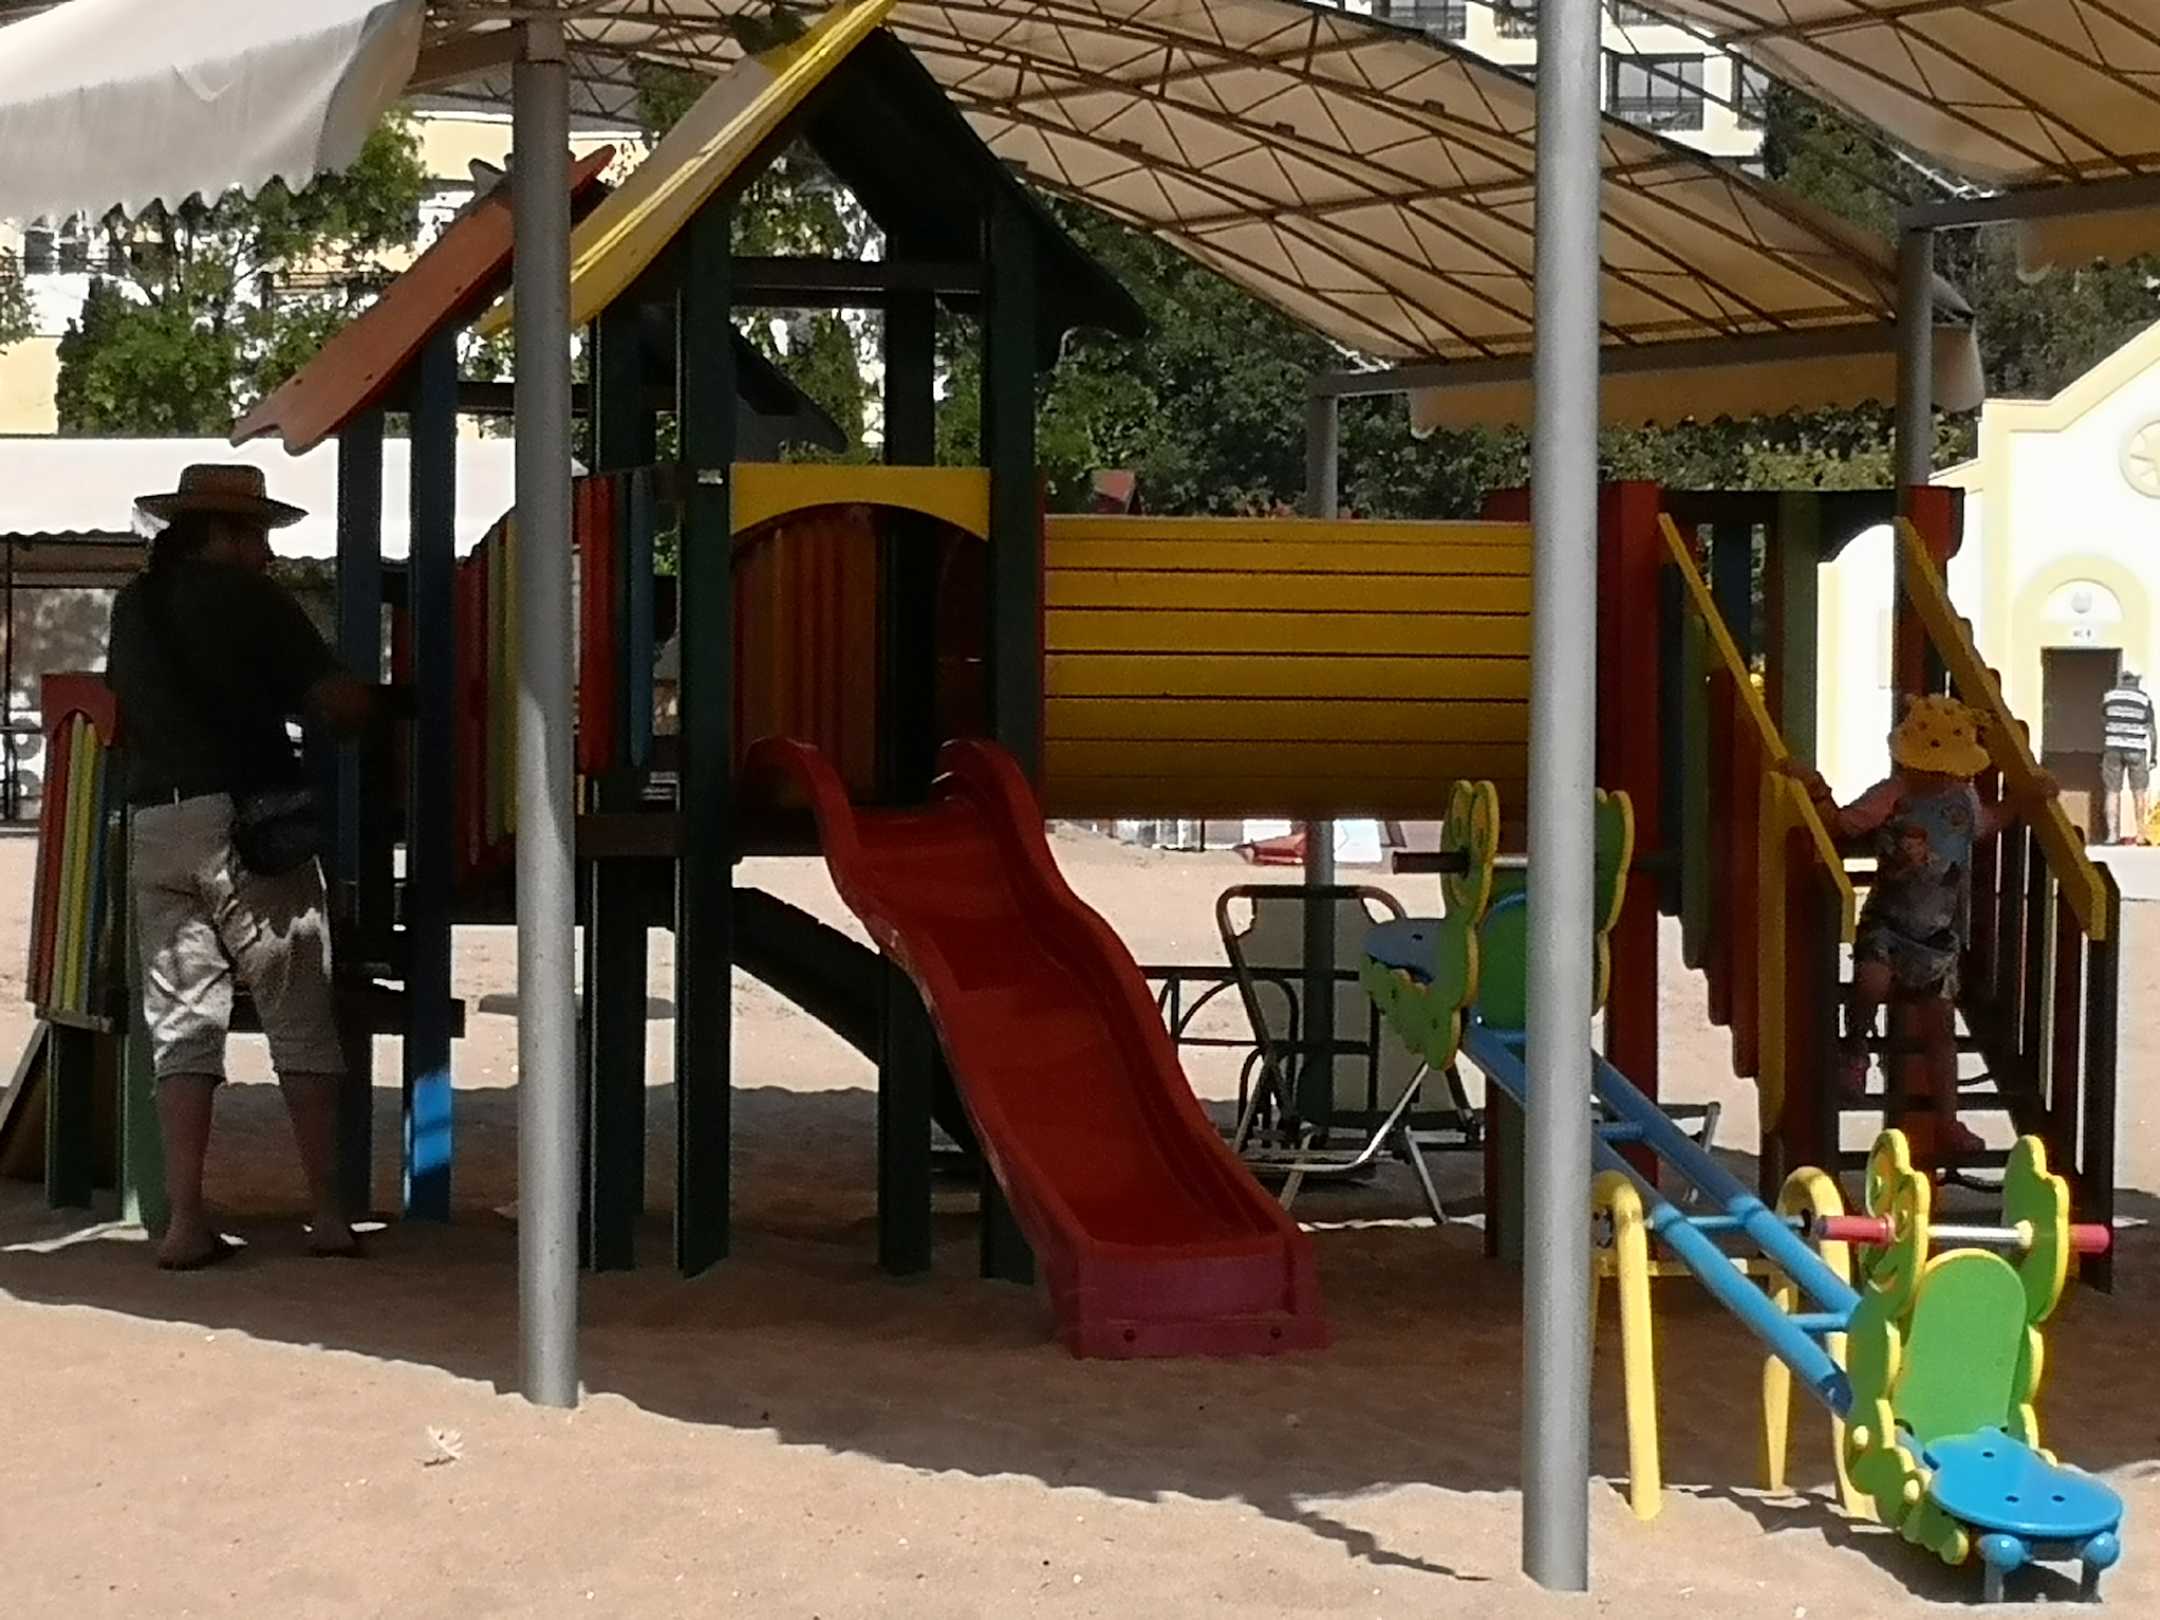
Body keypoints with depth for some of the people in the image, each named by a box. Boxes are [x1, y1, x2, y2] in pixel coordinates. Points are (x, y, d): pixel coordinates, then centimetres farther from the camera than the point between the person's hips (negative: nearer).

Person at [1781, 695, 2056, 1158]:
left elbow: (1986, 824, 27)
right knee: (1872, 981, -33)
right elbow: (1840, 825, -11)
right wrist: (1818, 790, -26)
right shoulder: (1891, 797, -13)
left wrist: (2026, 800, 16)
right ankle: (1854, 1051, -1)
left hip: (1939, 933, 5)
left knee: (1939, 1025, 8)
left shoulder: (1964, 800, 5)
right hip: (1887, 923, -5)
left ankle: (1946, 1120, 18)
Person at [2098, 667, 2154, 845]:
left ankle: (2112, 834, -3)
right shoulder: (2144, 698, 2)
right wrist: (2153, 755, 4)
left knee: (2112, 791, 3)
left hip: (2113, 748, 1)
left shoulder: (2109, 697, 6)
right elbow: (2150, 729, 1)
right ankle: (2140, 833, 9)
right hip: (2136, 749, -1)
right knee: (2138, 792, 8)